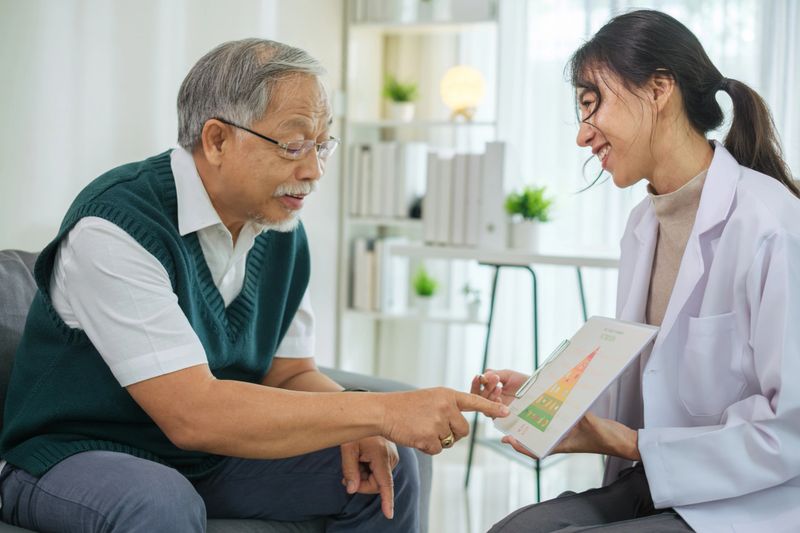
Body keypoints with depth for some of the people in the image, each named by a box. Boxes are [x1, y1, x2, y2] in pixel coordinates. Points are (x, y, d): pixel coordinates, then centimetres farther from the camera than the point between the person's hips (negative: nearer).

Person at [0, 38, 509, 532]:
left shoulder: (283, 232, 0)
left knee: (388, 463, -2)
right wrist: (379, 412, -32)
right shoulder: (115, 228, -25)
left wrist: (355, 426, -15)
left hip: (212, 458, 7)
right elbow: (192, 413, -32)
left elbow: (289, 374, 8)